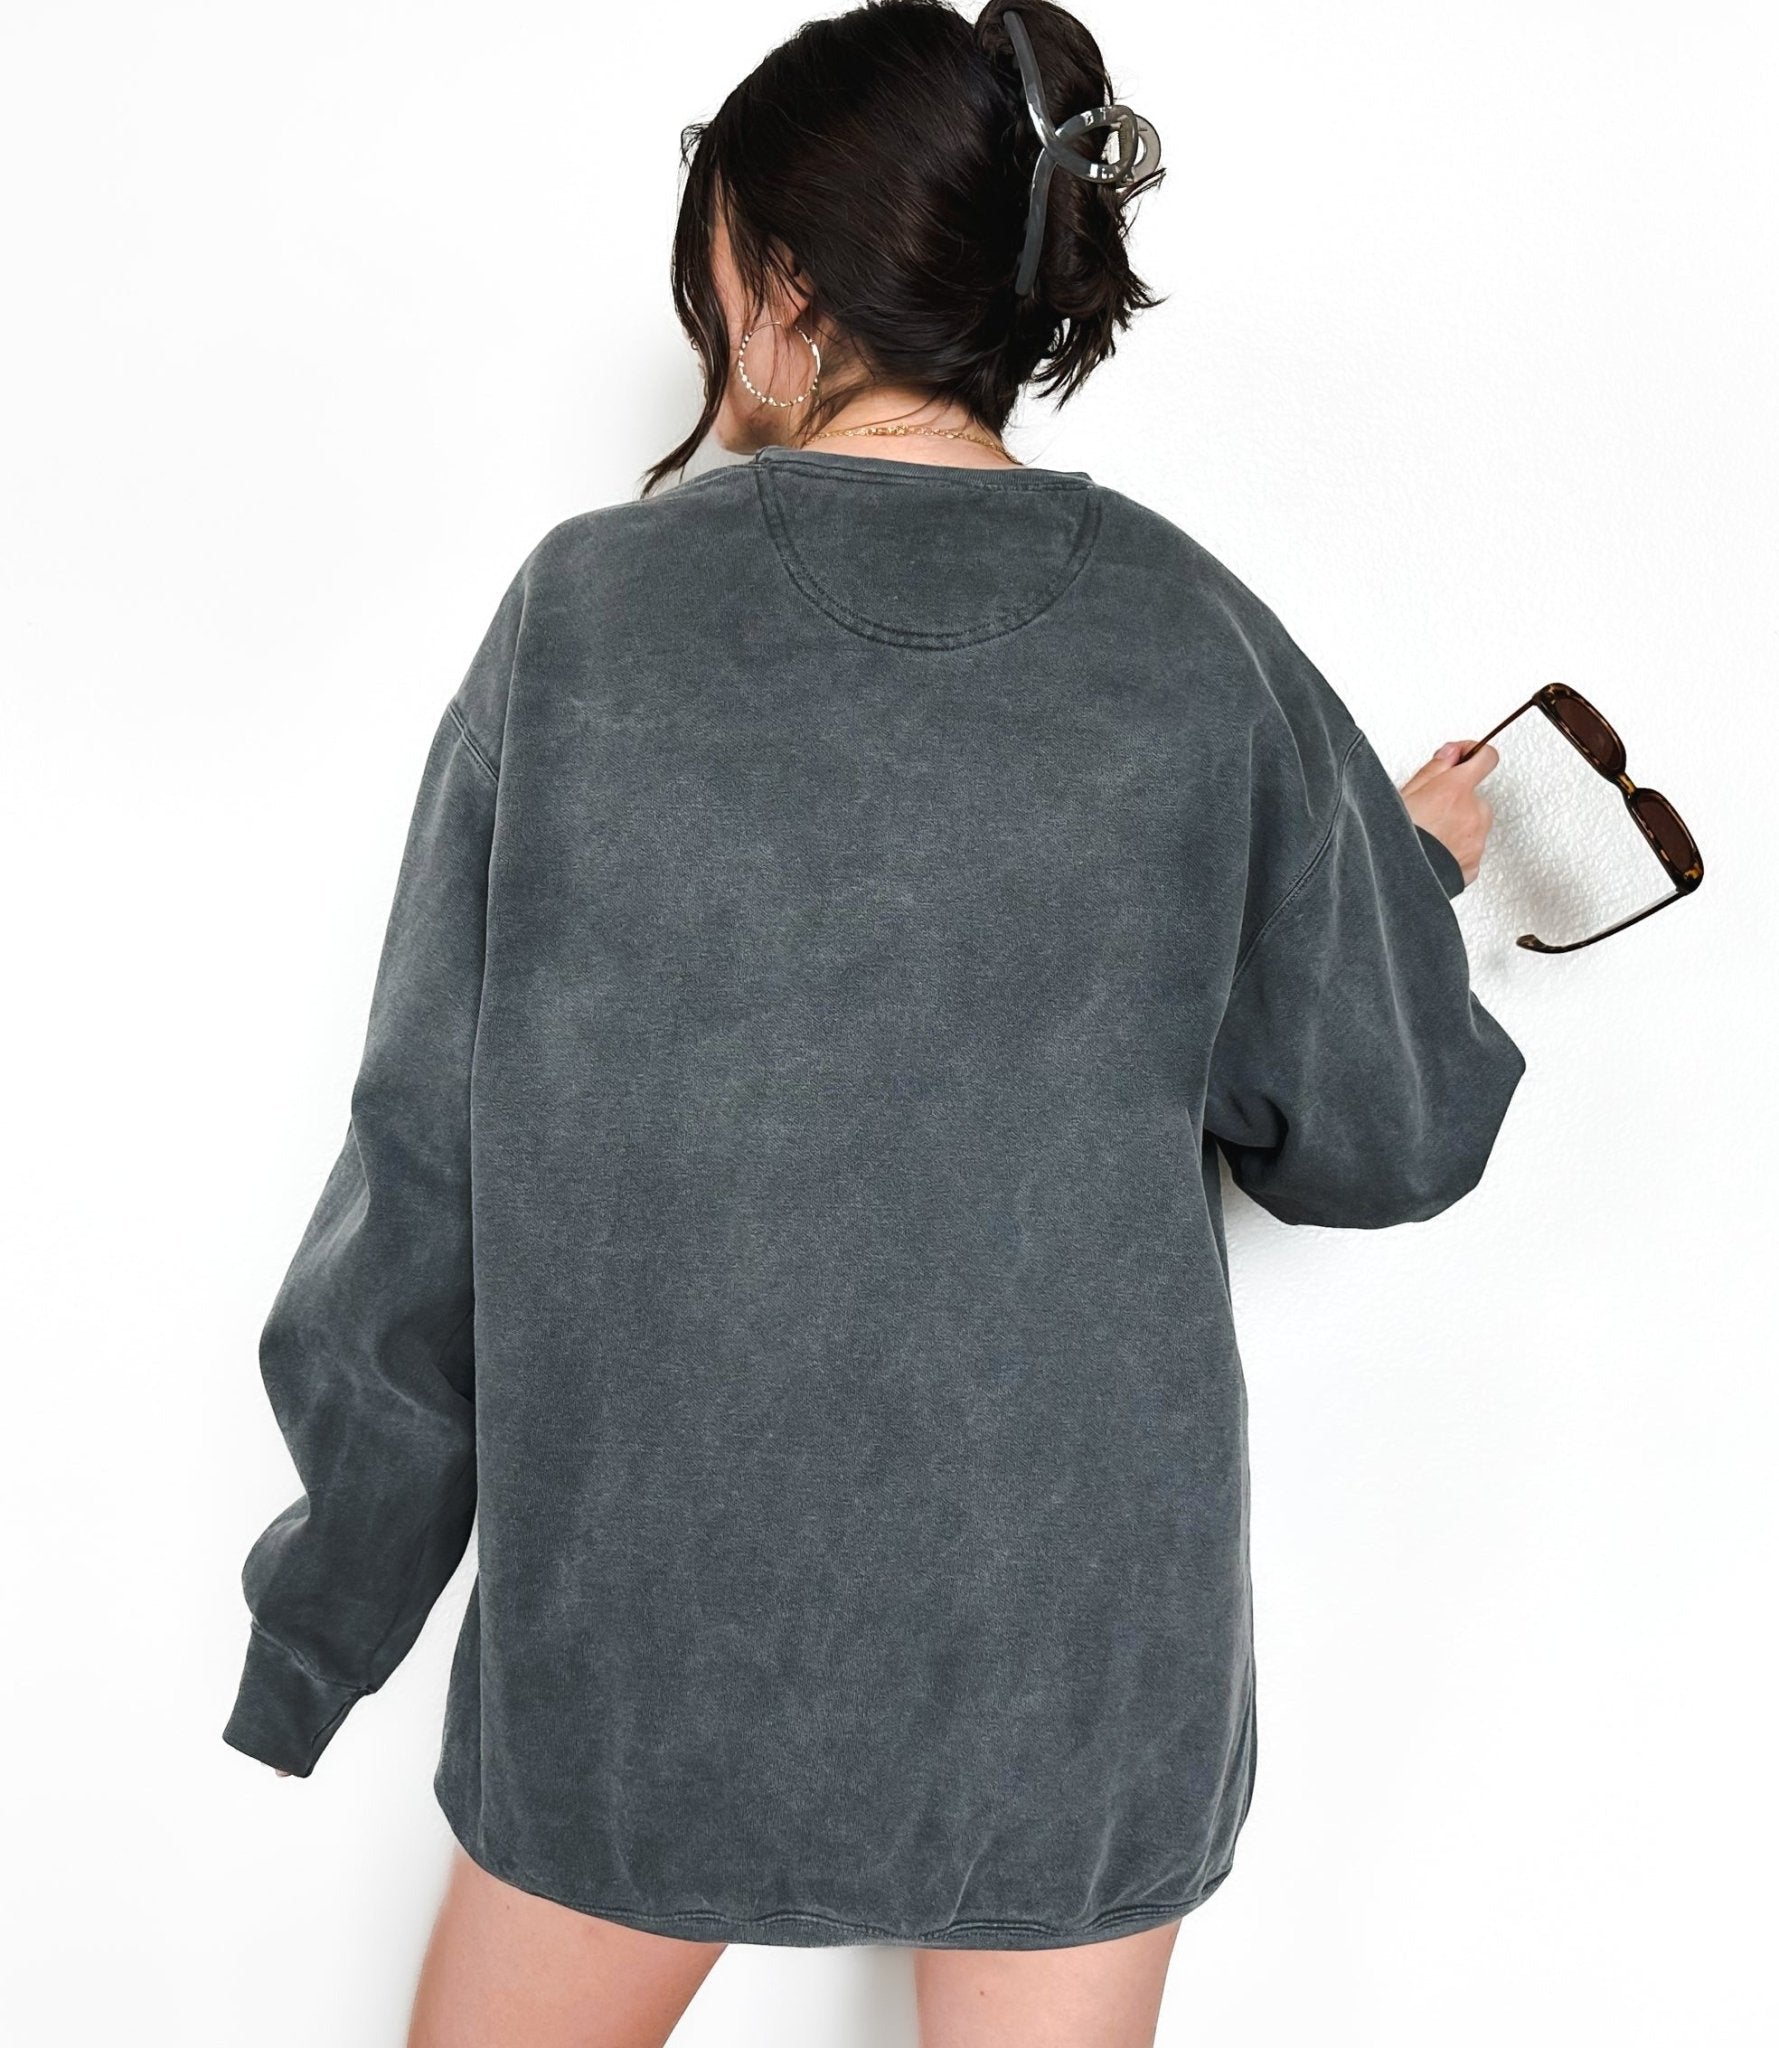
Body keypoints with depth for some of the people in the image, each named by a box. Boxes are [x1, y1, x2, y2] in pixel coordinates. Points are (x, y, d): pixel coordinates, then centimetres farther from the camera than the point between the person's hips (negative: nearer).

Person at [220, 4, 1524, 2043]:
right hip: (1072, 1616, 1)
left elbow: (427, 1164, -7)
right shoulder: (1194, 638, -8)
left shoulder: (586, 610, -11)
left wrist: (333, 1587, 7)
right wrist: (1411, 866, 18)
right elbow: (1385, 1136, -2)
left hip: (648, 1595, 0)